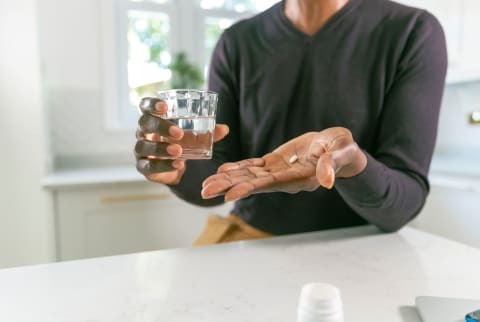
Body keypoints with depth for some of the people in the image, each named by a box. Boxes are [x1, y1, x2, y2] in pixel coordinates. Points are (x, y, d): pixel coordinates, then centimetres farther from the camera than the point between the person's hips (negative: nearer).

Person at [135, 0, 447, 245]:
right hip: (247, 236, 2)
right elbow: (220, 184, 0)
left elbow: (402, 204, -11)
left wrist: (351, 163, -31)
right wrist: (180, 169, -21)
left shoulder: (413, 33, -7)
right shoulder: (236, 44, 1)